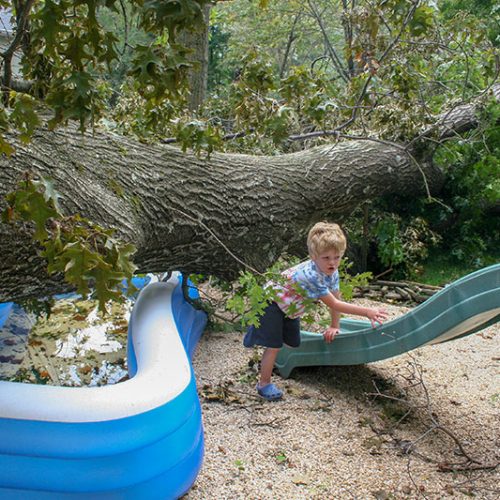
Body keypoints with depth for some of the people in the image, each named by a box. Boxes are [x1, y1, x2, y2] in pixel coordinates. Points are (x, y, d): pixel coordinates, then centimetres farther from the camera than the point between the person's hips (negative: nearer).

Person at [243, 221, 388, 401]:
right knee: (274, 345, -10)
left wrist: (334, 326, -1)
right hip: (271, 301, -8)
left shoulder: (332, 272, -15)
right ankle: (264, 385, 7)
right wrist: (367, 312, -38)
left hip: (289, 306, 9)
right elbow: (333, 304, -37)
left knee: (293, 342, 18)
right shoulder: (311, 276, -41)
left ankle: (259, 331, 42)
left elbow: (336, 298, -2)